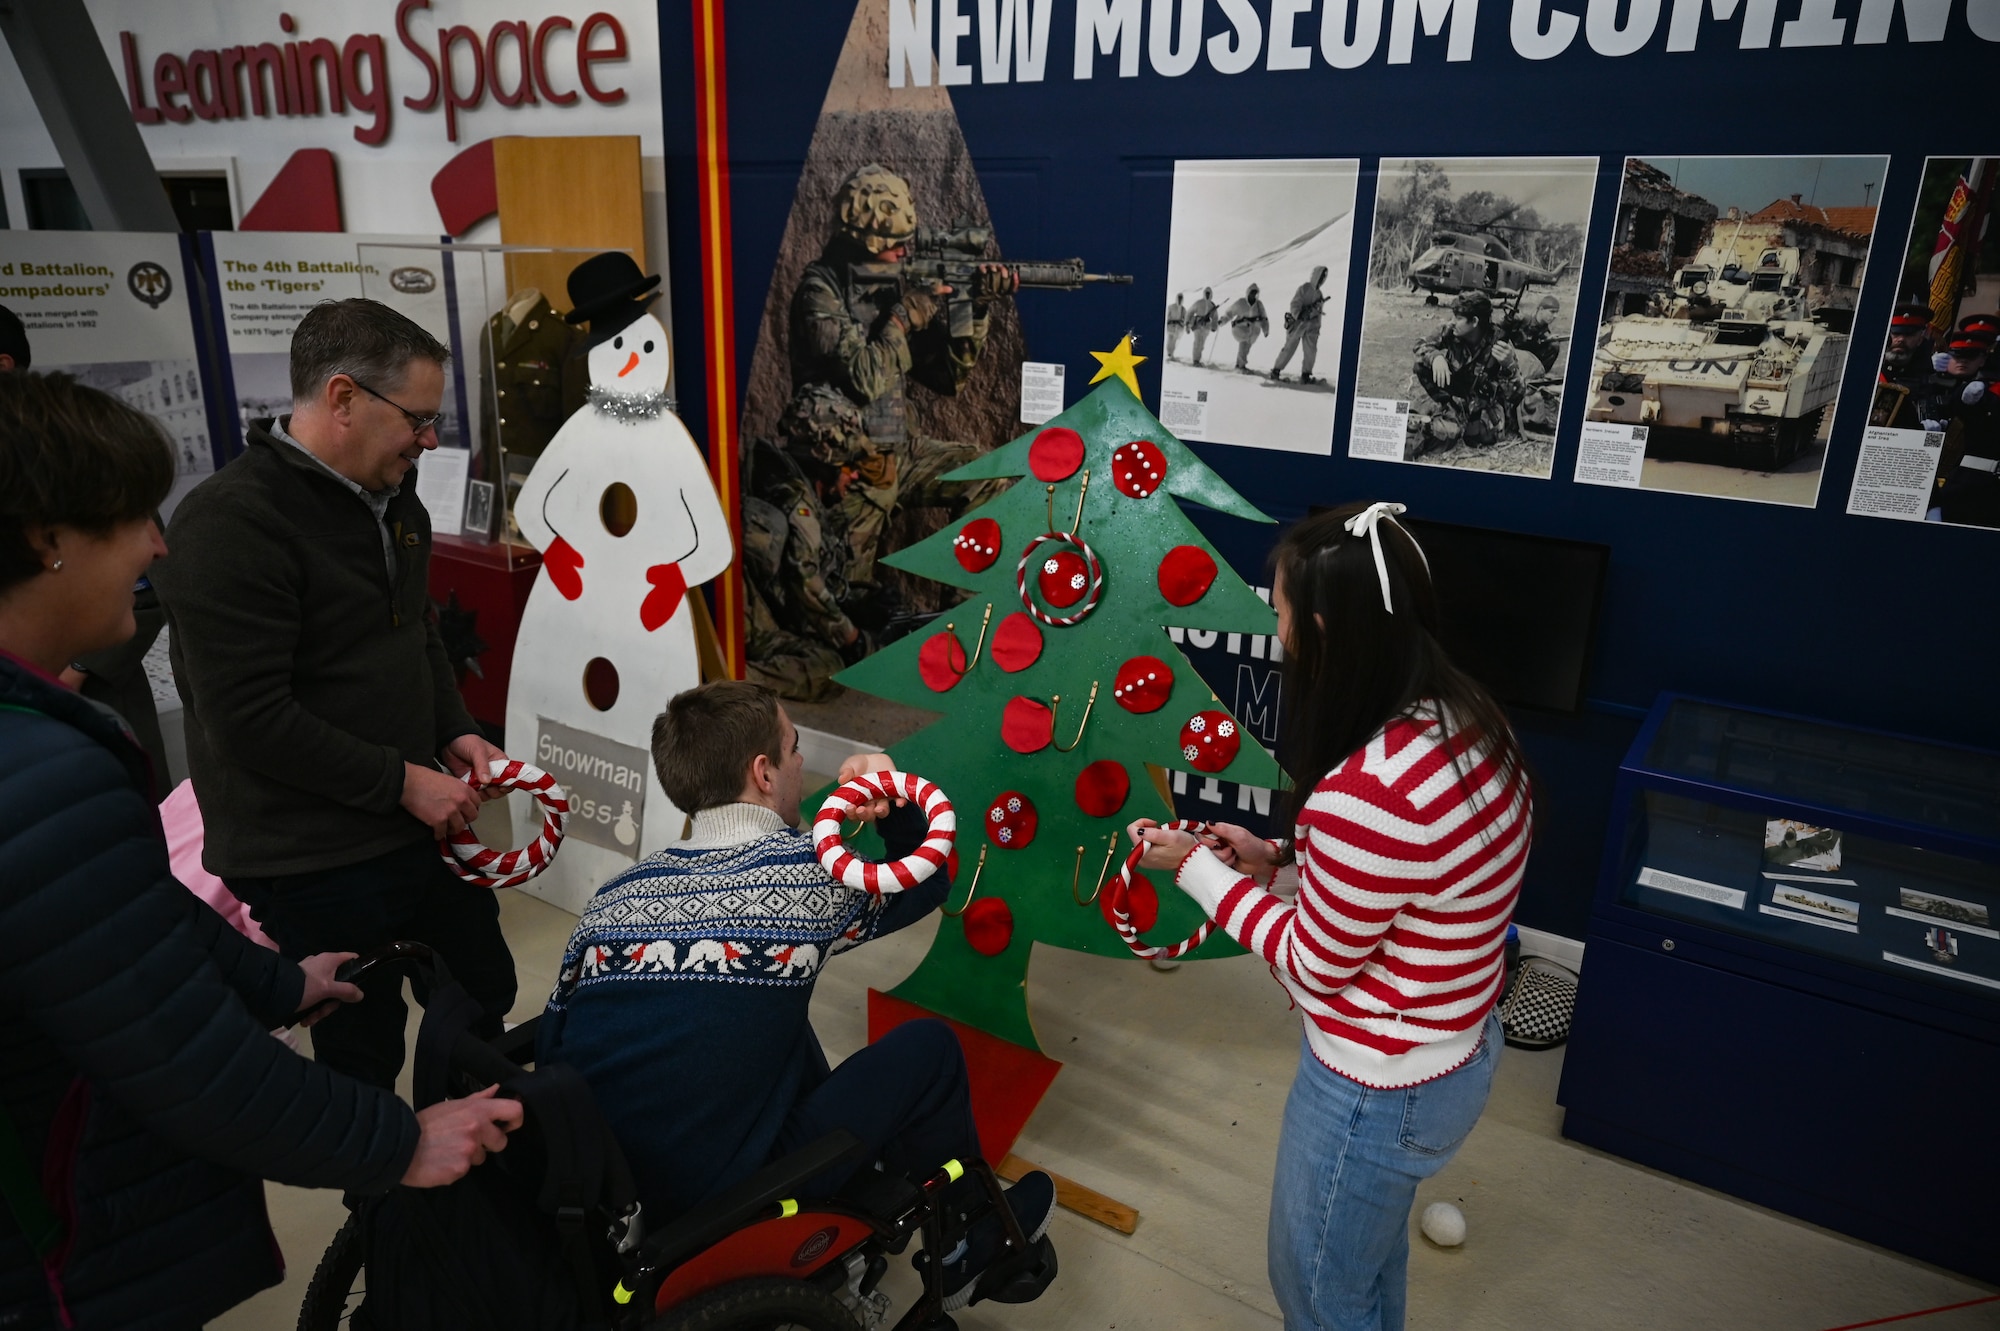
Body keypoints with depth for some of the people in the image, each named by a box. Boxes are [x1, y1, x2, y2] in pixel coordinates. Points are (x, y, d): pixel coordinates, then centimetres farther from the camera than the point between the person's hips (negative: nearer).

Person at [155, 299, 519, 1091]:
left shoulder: (393, 497, 7)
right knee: (364, 1054, 7)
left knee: (485, 995, 22)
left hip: (421, 822, 9)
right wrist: (402, 781, -19)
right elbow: (248, 717, -24)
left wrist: (454, 733, 4)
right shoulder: (231, 521, -20)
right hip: (314, 867, -9)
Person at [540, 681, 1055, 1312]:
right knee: (930, 1046, 9)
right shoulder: (808, 869, -11)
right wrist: (896, 799, 11)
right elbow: (927, 882, 8)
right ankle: (969, 1248, 31)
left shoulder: (617, 892, 2)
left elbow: (548, 1048, 8)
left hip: (592, 1197, 6)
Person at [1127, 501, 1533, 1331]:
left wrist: (1198, 871, -12)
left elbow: (1313, 970, -20)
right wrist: (1282, 854, 3)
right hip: (1460, 1050, 8)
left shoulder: (1362, 794, -37)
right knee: (1373, 1258, 33)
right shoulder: (1466, 722, -8)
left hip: (1378, 1090, -8)